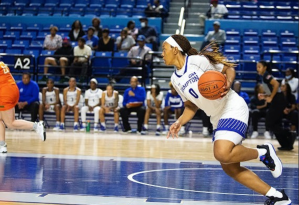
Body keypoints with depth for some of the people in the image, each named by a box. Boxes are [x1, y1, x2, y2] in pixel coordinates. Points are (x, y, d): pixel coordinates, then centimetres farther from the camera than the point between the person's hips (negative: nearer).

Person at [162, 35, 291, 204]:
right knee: (230, 168, 3)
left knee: (222, 154, -30)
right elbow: (191, 106, 17)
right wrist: (179, 122, 0)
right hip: (218, 119, 9)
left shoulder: (197, 60, -12)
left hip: (233, 108, -9)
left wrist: (228, 83, -26)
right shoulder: (175, 79, 10)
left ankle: (263, 152, -2)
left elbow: (229, 69, -5)